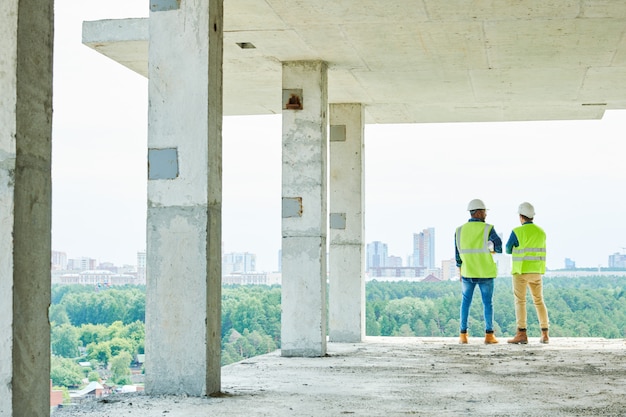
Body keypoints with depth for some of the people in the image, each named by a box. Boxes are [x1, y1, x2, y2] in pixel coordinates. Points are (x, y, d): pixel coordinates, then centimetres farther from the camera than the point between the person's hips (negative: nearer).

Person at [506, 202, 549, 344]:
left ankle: (521, 335, -11)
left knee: (520, 302, -4)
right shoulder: (541, 232, 6)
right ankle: (545, 335, 8)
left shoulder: (517, 232, -12)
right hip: (536, 271, 5)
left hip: (521, 271, -5)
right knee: (539, 301, 11)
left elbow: (508, 250, -1)